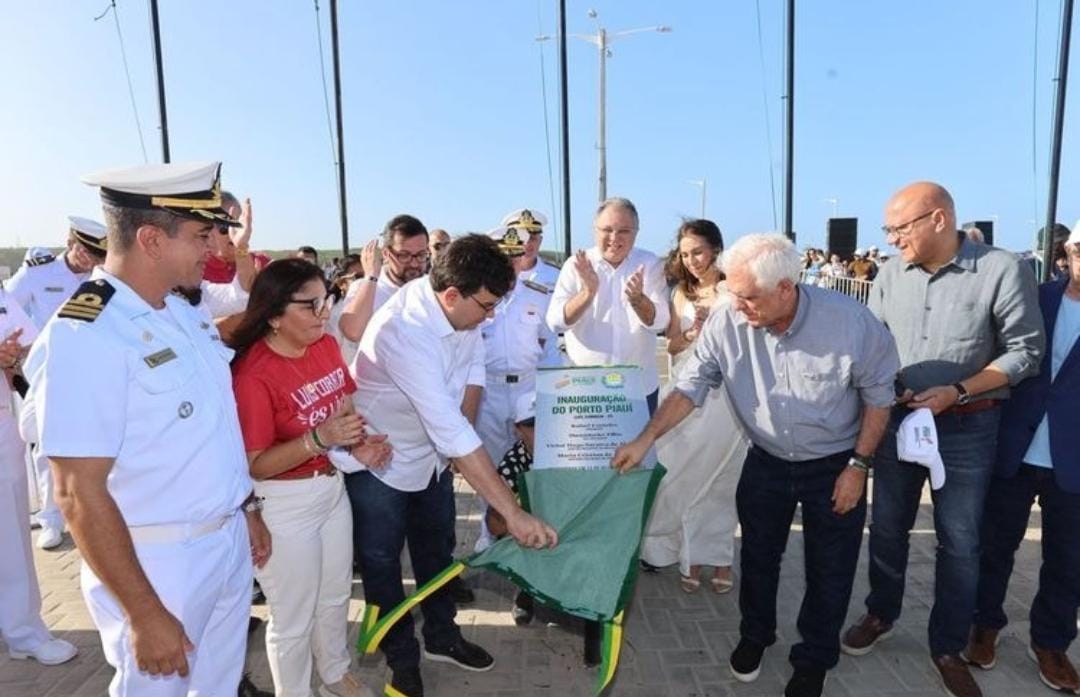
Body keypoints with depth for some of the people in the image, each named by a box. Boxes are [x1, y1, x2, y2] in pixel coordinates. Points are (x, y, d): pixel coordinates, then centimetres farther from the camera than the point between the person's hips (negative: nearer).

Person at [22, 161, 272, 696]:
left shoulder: (184, 312, 3)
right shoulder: (83, 338, -22)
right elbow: (79, 495, -23)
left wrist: (247, 507, 16)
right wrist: (145, 614, -20)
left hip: (229, 542, 7)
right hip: (157, 564, -7)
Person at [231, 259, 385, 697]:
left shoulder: (327, 346, -4)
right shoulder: (253, 374, -25)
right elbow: (253, 465, -23)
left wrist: (359, 444, -9)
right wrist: (319, 439, -35)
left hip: (332, 488, 7)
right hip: (285, 505, -7)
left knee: (335, 597, 26)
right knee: (293, 616, 14)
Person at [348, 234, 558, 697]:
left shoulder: (461, 304, -16)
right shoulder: (405, 332, -39)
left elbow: (473, 367, 3)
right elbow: (451, 432, -43)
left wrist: (460, 437, -3)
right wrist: (513, 513, -42)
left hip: (431, 452, 7)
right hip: (379, 463, -7)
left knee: (436, 550, 21)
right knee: (382, 565, 11)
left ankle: (442, 637, 41)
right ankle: (402, 659, 32)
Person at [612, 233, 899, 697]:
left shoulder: (850, 321, -26)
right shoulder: (727, 322, -22)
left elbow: (878, 394, -12)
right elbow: (690, 386, -13)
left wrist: (858, 466, -11)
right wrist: (645, 440, -19)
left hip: (834, 464, -2)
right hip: (767, 461, 2)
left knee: (829, 570, 12)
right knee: (758, 556, 19)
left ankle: (814, 658, 37)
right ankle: (754, 634, 46)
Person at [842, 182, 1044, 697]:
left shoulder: (1003, 270, -12)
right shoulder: (891, 274, -2)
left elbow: (1026, 350, -9)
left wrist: (958, 391, -18)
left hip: (968, 427, -3)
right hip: (896, 419, 3)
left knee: (959, 541, 9)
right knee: (887, 527, 15)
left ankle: (948, 646, 28)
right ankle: (881, 615, 37)